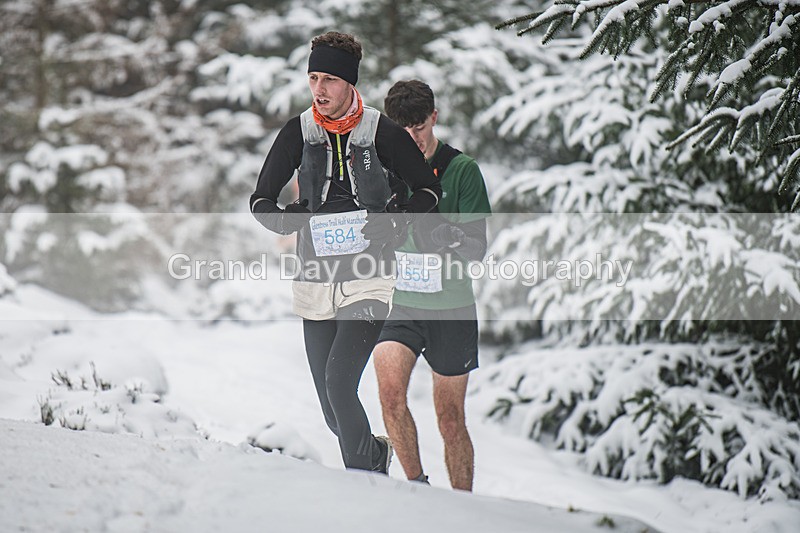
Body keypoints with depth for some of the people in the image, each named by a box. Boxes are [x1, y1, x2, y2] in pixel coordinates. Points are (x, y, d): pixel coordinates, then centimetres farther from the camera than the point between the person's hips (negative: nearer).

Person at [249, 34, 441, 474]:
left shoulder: (381, 132, -3)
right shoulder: (297, 133, 4)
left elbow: (427, 189, 6)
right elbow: (261, 200, 7)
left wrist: (395, 225, -11)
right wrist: (287, 219, -14)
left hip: (366, 282, -4)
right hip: (314, 283, 4)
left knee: (339, 384, -21)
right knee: (335, 417, 7)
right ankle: (374, 454, 35)